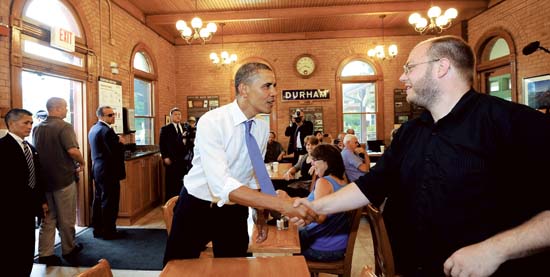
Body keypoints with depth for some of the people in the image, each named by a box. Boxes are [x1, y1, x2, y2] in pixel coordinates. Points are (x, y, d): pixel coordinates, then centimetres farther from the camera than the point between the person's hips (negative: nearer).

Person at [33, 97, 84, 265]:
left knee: (48, 217, 13)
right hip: (64, 178, -7)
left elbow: (38, 152, 18)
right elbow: (73, 150, -26)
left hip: (44, 178, 7)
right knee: (66, 218, 7)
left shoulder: (36, 128, 10)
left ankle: (45, 254, 15)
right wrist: (82, 163, -8)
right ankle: (69, 250, 21)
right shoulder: (64, 126, -15)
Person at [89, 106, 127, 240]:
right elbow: (116, 151, -24)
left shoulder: (93, 129, 12)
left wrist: (117, 141, 5)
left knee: (99, 200, 16)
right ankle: (109, 231, 8)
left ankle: (98, 229, 26)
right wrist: (120, 142, -6)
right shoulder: (106, 130, -19)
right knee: (110, 202, -1)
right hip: (109, 171, -10)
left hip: (98, 169, 10)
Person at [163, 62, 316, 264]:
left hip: (234, 211, 5)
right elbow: (222, 186, -34)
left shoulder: (263, 128, -4)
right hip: (197, 207, -4)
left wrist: (261, 214, 4)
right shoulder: (212, 122, -24)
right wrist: (282, 205, -39)